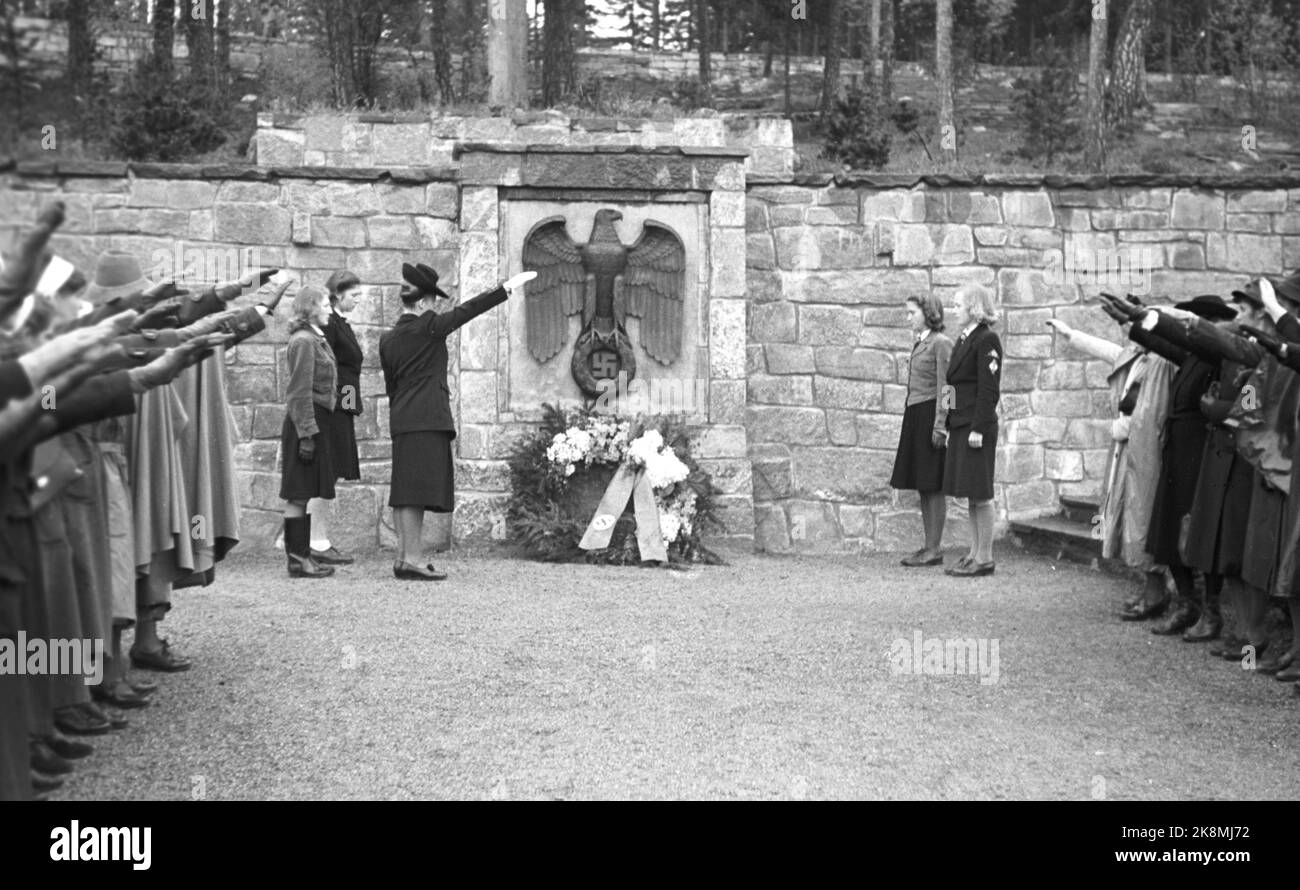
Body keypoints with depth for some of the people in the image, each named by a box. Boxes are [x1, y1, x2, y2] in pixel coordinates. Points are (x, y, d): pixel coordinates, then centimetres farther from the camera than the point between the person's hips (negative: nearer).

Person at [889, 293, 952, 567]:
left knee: (933, 485, -5)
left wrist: (939, 425, -18)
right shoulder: (919, 342, 16)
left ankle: (935, 549, 0)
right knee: (922, 485, 10)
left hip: (930, 414, -9)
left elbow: (944, 388, -14)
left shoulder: (940, 343, -10)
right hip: (915, 415, 9)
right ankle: (929, 546, 16)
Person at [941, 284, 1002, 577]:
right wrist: (947, 391, 4)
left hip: (978, 425, -9)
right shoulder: (963, 340, 16)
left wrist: (978, 429, -19)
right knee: (970, 494, 12)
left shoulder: (987, 340, -11)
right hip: (960, 424, 9)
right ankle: (975, 553, 19)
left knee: (980, 493, -3)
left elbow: (989, 389, -16)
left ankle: (985, 558, 3)